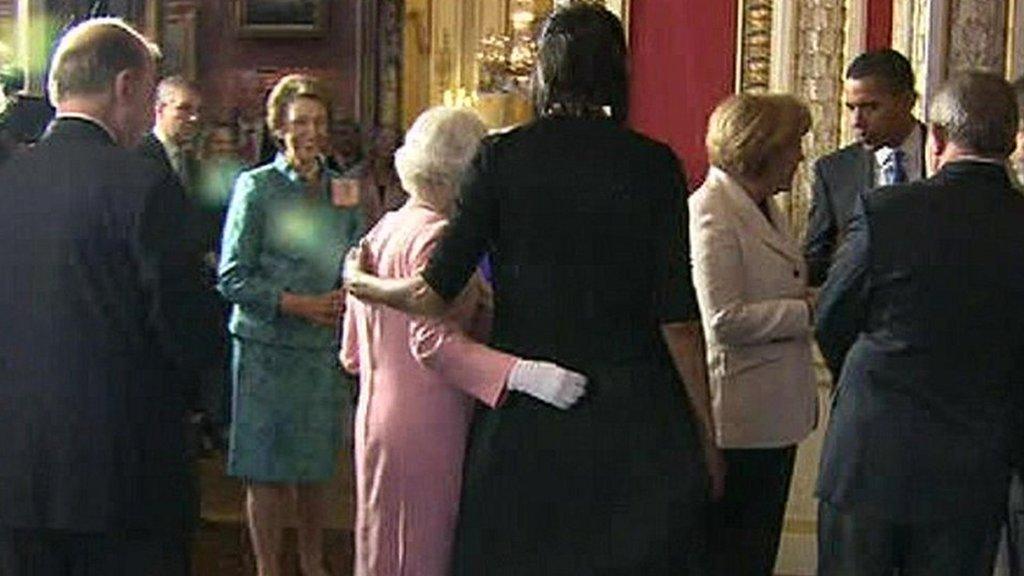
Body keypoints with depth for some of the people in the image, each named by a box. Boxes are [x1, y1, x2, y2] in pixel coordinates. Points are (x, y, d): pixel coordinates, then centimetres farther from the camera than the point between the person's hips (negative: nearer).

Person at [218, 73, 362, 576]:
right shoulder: (256, 188, -3)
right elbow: (232, 276, -7)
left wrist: (346, 296, -8)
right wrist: (298, 304, -15)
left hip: (326, 346, 4)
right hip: (269, 346, -4)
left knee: (318, 464, 11)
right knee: (268, 468, 2)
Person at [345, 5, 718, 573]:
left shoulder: (501, 157, -2)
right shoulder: (652, 164, -4)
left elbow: (433, 292, -4)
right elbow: (677, 316, -6)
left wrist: (360, 281, 16)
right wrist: (705, 432, 3)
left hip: (523, 418, 1)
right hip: (632, 417, -1)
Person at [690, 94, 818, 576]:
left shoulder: (763, 208, 13)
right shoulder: (711, 212, -16)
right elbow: (724, 320, -22)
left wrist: (811, 296, 4)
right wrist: (809, 310, -15)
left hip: (776, 409, 9)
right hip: (740, 415, -9)